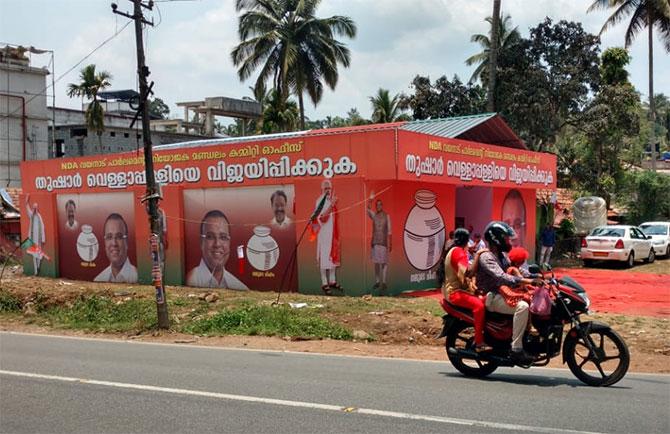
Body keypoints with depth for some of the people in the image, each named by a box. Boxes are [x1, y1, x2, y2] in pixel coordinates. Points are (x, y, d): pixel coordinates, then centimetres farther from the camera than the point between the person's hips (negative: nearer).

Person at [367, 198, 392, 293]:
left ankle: (383, 283, -9)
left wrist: (390, 243, -4)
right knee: (376, 262, 9)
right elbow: (368, 209, -11)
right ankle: (377, 281, 19)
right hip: (375, 241, 3)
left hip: (384, 242, -3)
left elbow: (389, 230, 0)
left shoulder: (386, 216, 1)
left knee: (384, 262, -7)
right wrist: (370, 199, -23)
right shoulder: (374, 215, 8)